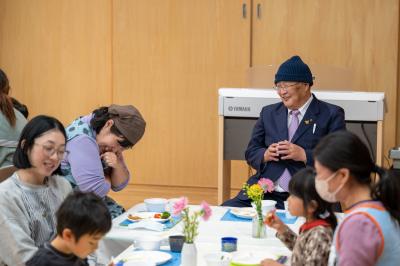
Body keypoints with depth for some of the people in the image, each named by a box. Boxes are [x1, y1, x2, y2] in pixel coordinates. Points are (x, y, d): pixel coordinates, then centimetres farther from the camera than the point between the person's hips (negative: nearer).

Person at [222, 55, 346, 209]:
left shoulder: (331, 114, 4)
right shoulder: (269, 113, 17)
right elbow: (251, 153, 19)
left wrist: (304, 155, -15)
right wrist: (265, 154, -3)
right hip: (265, 194, 4)